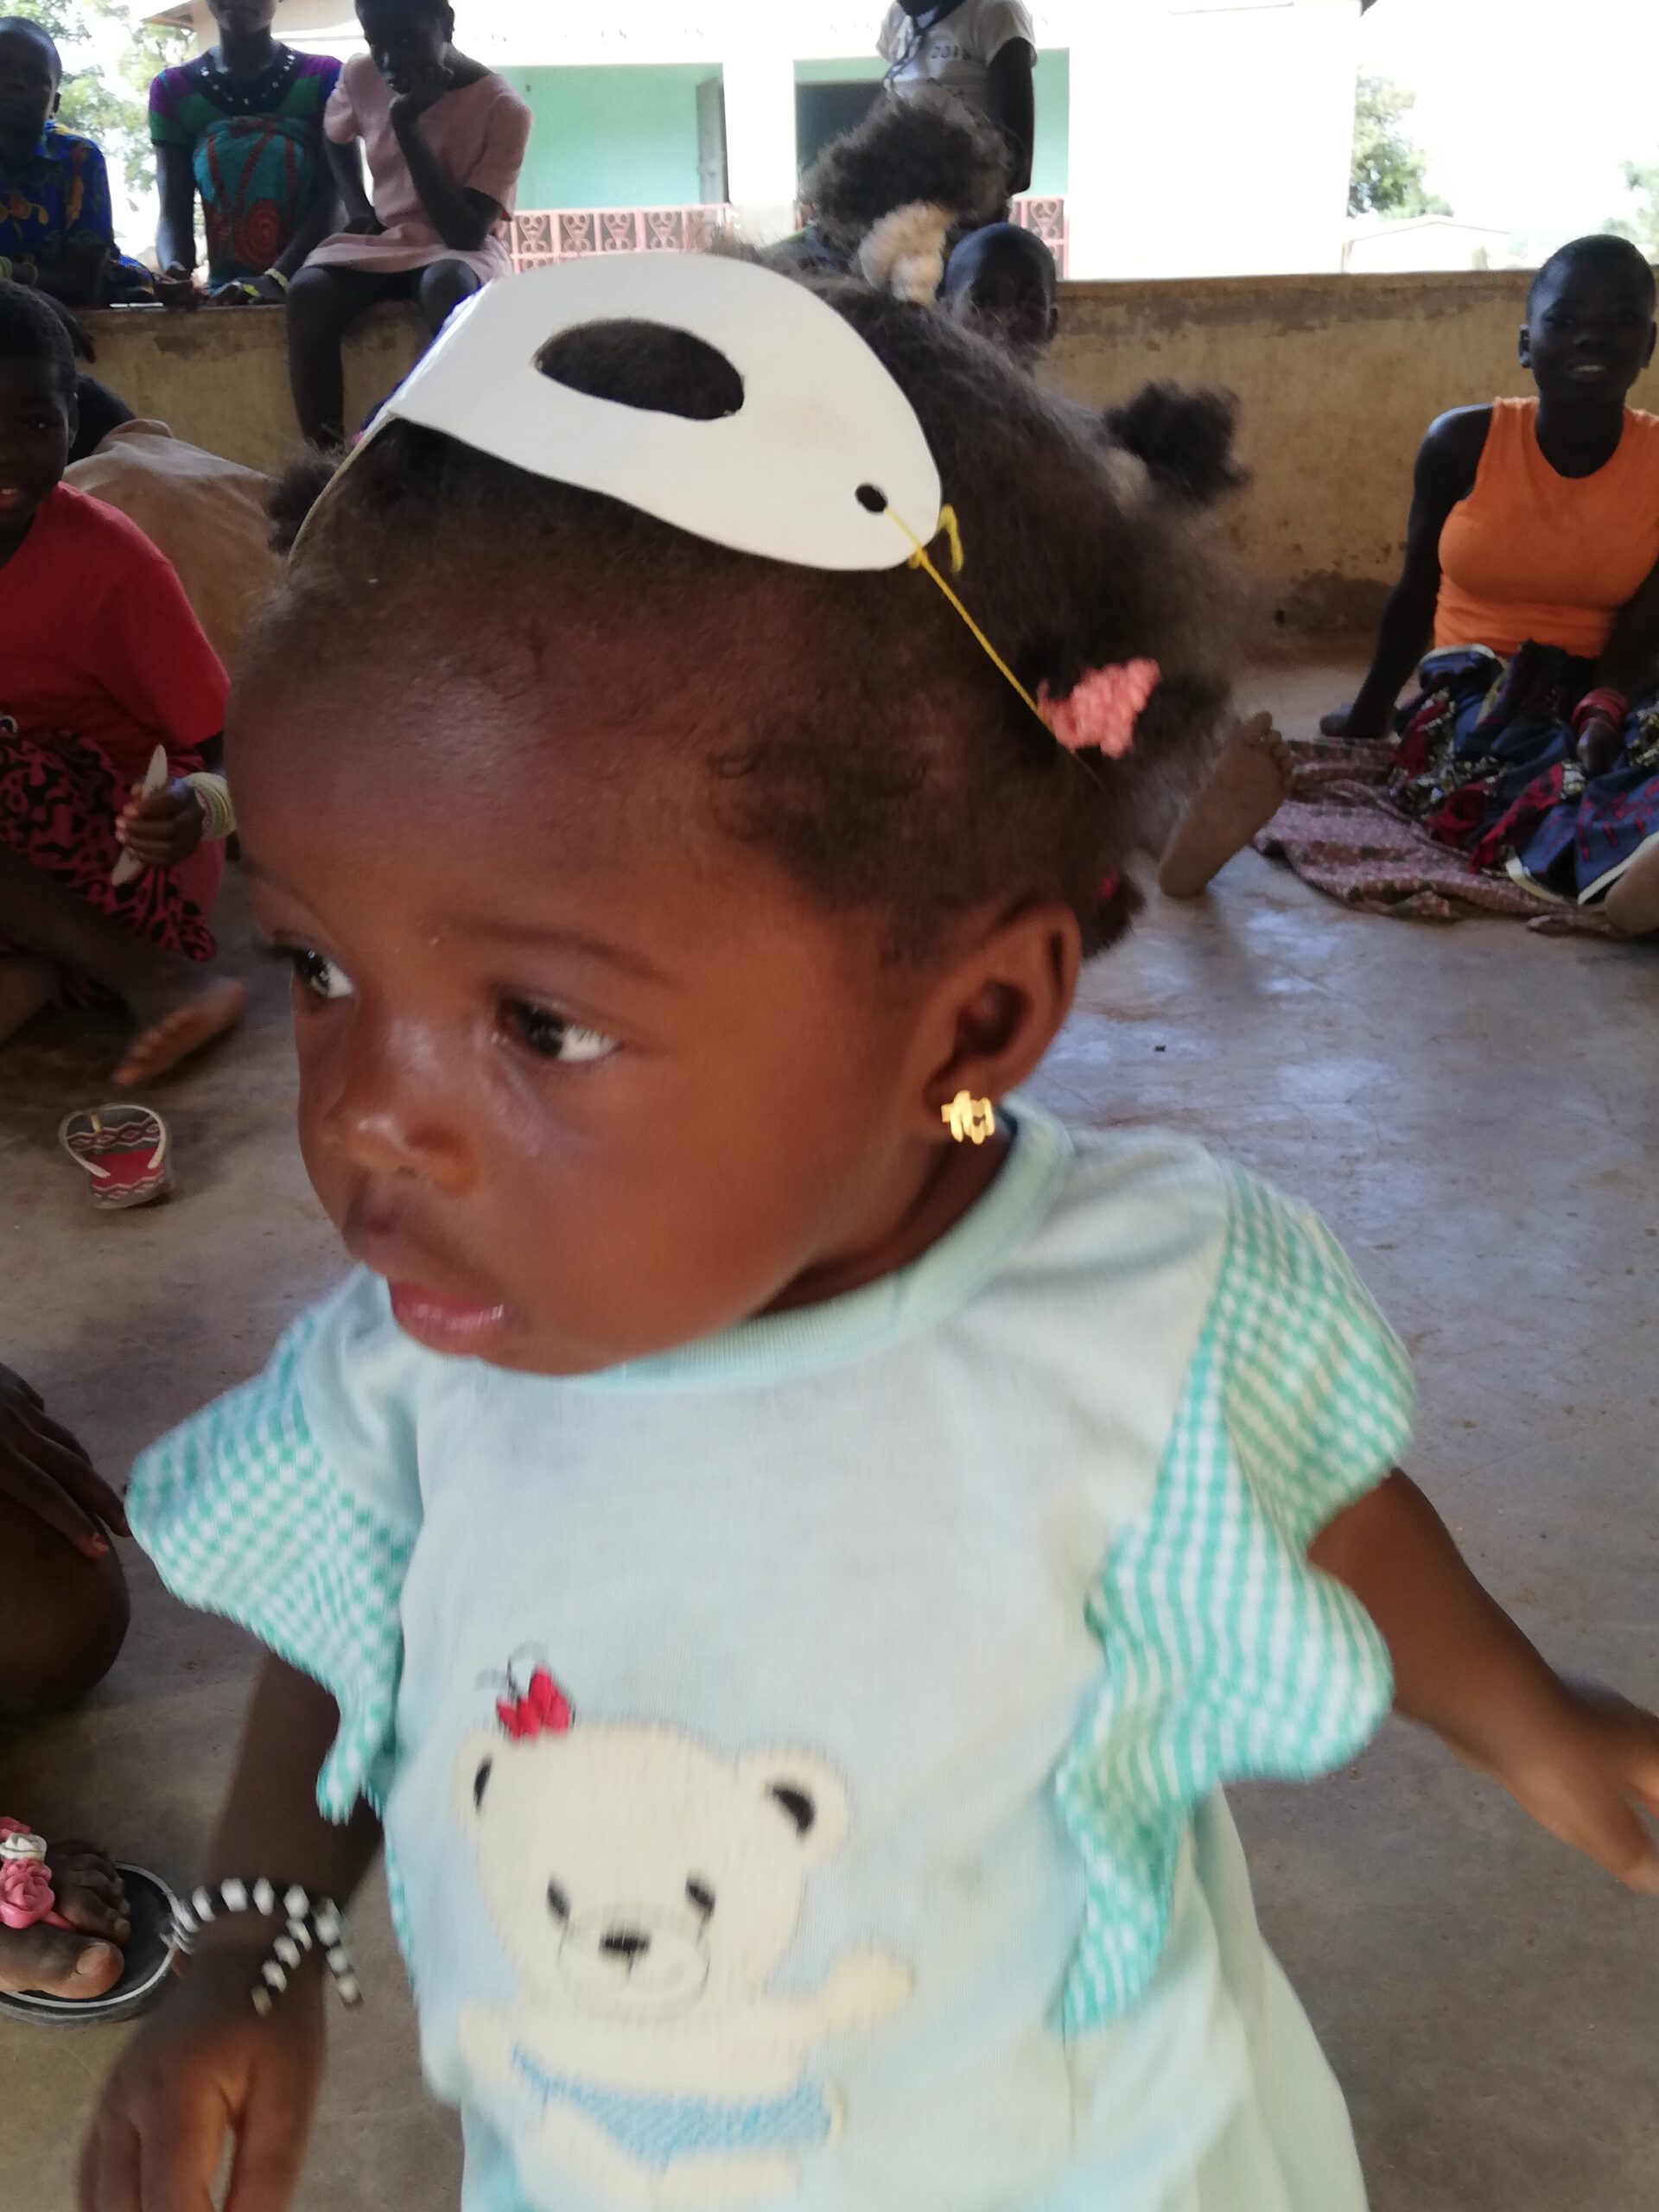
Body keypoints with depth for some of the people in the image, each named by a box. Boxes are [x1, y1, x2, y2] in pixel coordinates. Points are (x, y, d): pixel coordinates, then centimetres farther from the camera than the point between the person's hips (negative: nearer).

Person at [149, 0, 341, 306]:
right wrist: (176, 275, -18)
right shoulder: (173, 89, 11)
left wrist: (277, 279, -20)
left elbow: (331, 195, -4)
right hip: (226, 295, 1)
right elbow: (174, 211, 5)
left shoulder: (322, 77, 6)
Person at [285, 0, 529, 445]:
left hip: (464, 251, -4)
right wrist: (358, 209, 6)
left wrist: (407, 124, -23)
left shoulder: (503, 108, -13)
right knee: (307, 292, -29)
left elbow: (466, 234, -21)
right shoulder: (362, 75, 1)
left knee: (448, 285, -41)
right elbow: (337, 137, 25)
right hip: (382, 243, 4)